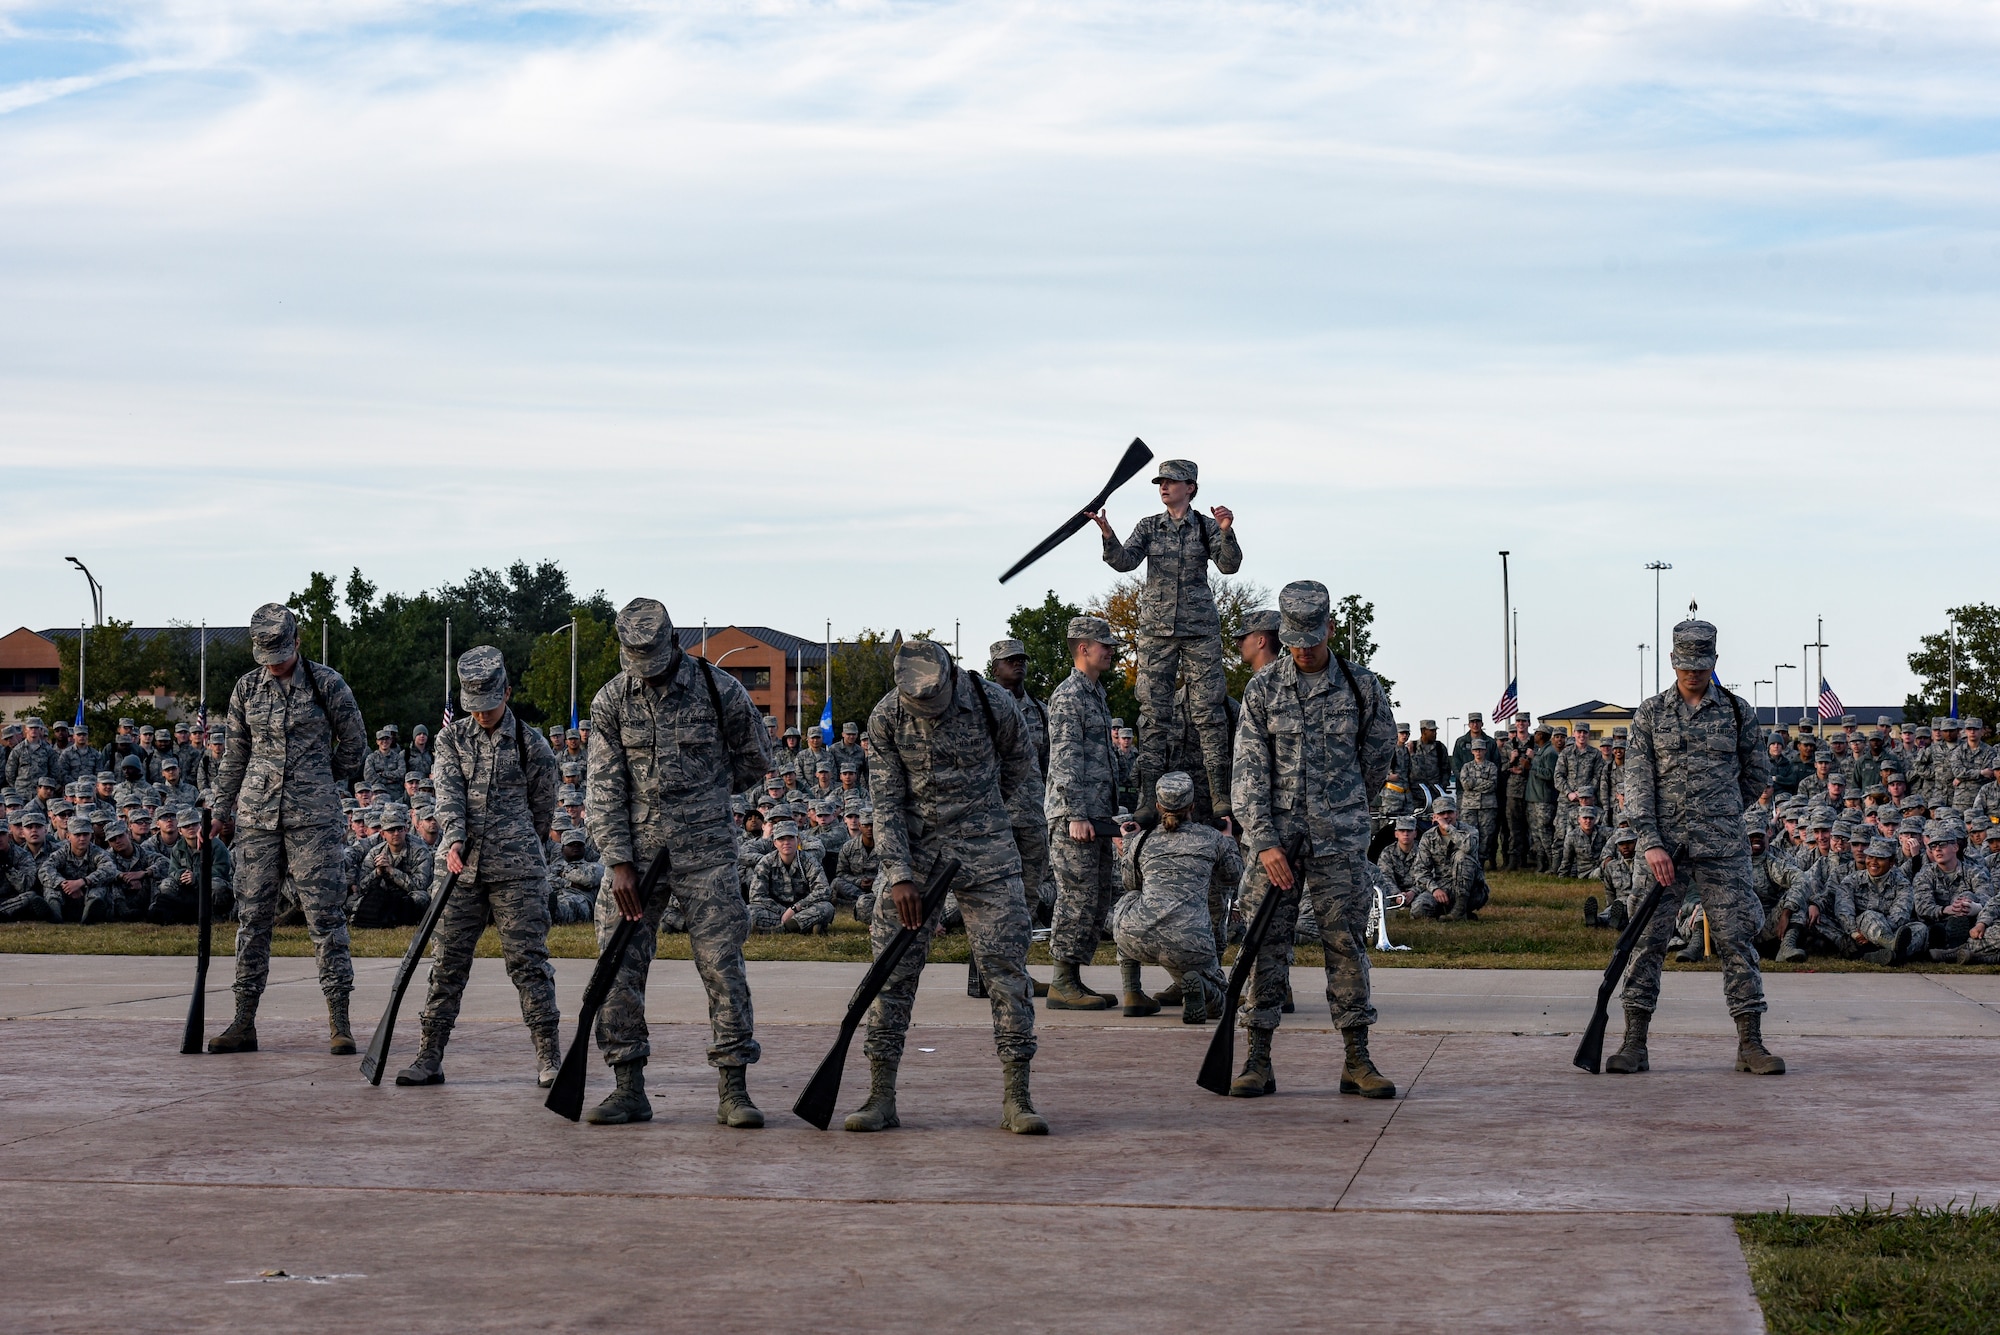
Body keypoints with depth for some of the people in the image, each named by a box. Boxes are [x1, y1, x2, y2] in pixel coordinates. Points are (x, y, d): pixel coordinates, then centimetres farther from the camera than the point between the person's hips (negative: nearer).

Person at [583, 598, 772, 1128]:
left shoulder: (721, 692, -5)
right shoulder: (610, 702, 1)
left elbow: (755, 762, 10)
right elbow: (605, 788, -1)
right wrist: (619, 861, -9)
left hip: (706, 851, -2)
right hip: (636, 851, 2)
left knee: (722, 965, -4)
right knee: (620, 967, -1)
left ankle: (733, 1091, 1)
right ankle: (629, 1090, 8)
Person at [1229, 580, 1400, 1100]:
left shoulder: (1361, 686, 2)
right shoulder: (1262, 690, 1)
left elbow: (1379, 754, 15)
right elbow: (1249, 771, -3)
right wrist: (1265, 841, -12)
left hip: (1340, 840, 0)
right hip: (1275, 834, 0)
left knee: (1346, 942, 1)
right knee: (1268, 944, 0)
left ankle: (1357, 1062, 6)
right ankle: (1259, 1061, 3)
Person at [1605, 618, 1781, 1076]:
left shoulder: (1737, 711, 5)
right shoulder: (1650, 713, 4)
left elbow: (1758, 776, 17)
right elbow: (1636, 781, -2)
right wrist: (1651, 842, -12)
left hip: (1722, 848, 0)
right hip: (1662, 846, 0)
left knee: (1736, 939, -1)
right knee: (1647, 940, -1)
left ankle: (1750, 1043, 5)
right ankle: (1634, 1043, 5)